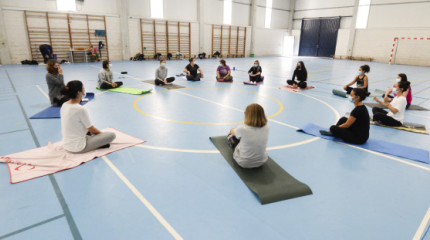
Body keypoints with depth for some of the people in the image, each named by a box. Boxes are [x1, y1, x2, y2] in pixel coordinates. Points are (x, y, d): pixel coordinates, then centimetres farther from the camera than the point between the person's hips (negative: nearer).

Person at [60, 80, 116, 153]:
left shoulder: (64, 105, 1)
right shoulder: (81, 109, -24)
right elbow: (92, 129, -12)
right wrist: (101, 133, 9)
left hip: (66, 145, 8)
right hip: (78, 148, -8)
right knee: (111, 135, -6)